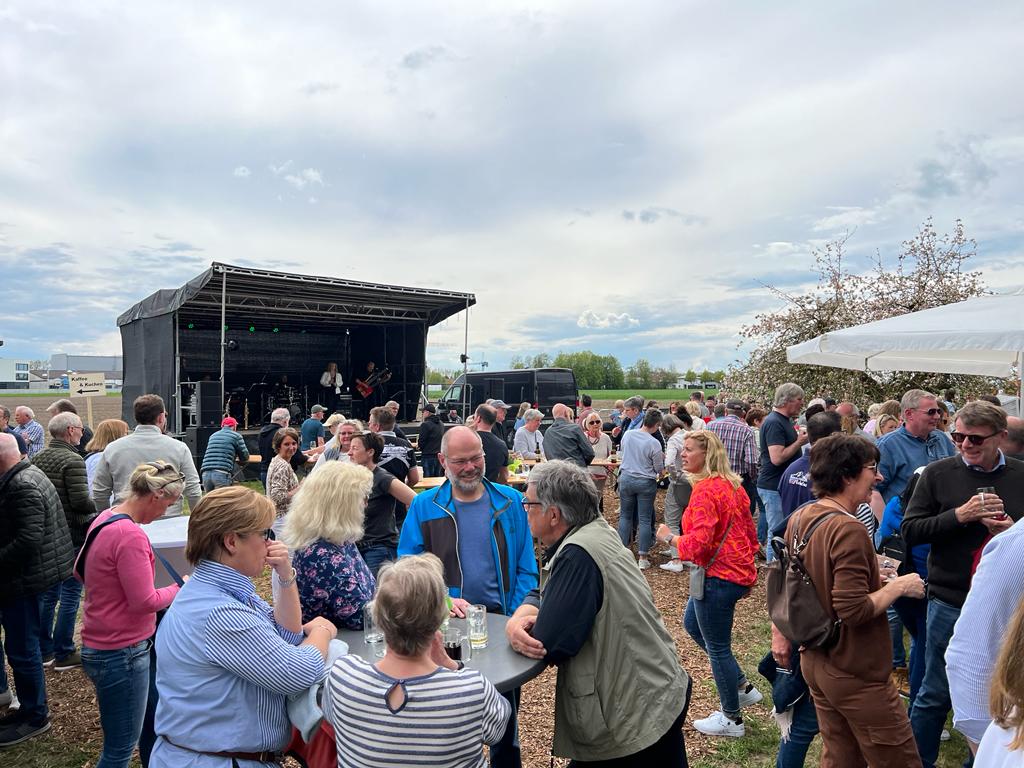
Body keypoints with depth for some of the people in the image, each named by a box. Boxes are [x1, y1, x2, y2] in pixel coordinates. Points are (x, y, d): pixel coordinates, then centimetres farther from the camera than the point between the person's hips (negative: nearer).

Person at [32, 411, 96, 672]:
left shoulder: (37, 458, 5)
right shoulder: (72, 460, -18)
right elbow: (80, 501, -22)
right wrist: (99, 510, -5)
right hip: (71, 535, -8)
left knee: (48, 592, 18)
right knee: (70, 594, 3)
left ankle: (44, 650, 27)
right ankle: (64, 654, 11)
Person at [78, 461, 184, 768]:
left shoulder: (105, 518, 1)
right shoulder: (131, 535, -28)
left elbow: (80, 570, 17)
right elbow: (145, 602, -23)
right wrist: (178, 588, -8)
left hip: (102, 644, 10)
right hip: (120, 653, -9)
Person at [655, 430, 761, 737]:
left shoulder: (705, 489, -21)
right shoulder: (732, 484, 7)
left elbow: (698, 541, -27)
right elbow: (750, 530, 13)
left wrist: (669, 537, -10)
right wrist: (747, 573, 21)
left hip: (718, 576, -10)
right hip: (738, 571, 10)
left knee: (717, 647, 6)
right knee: (692, 623, 24)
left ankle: (731, 719, 24)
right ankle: (742, 687, 33)